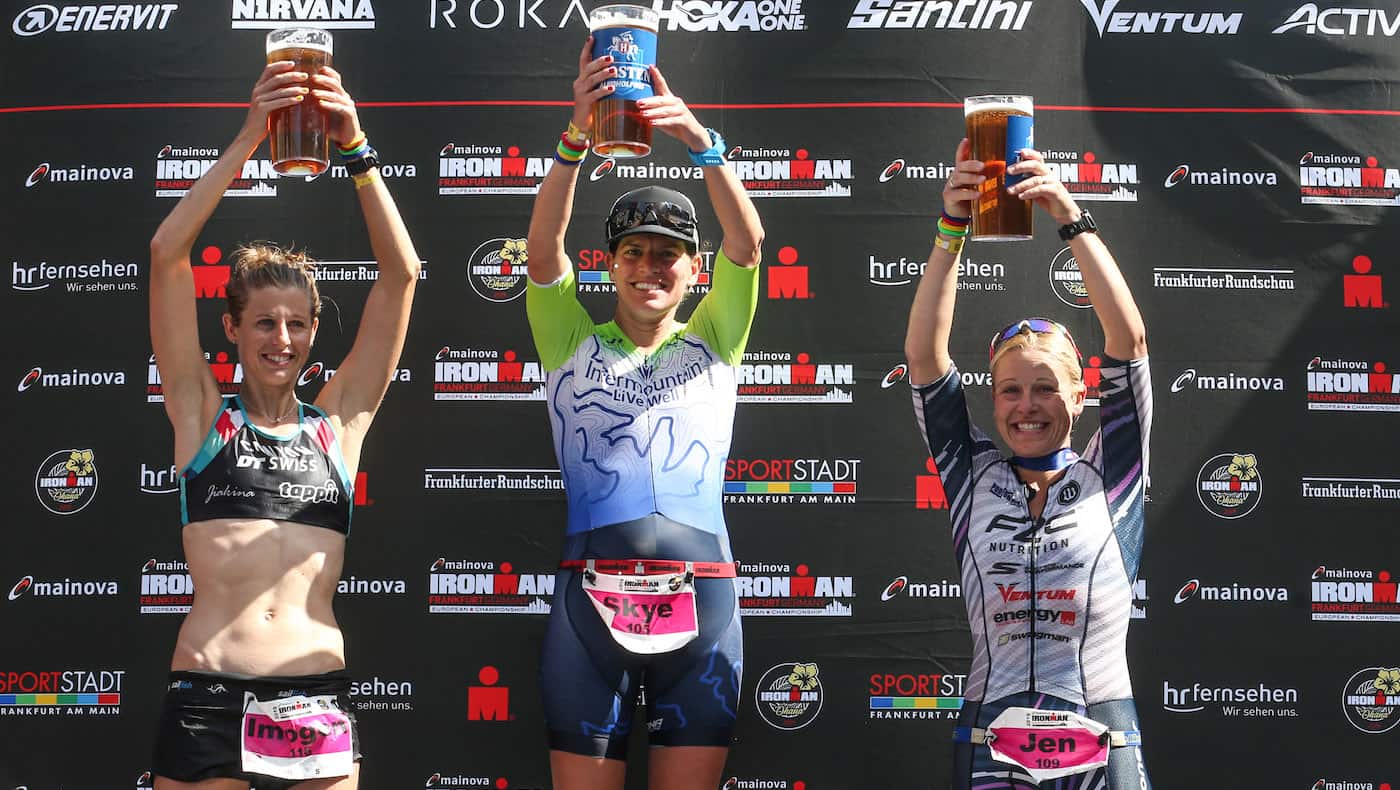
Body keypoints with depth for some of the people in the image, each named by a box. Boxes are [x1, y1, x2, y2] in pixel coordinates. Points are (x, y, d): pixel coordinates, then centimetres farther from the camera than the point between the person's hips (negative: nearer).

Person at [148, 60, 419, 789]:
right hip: (206, 699, -1)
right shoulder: (202, 416, 7)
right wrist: (247, 138, -6)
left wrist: (355, 147, -3)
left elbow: (401, 274, 5)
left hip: (317, 702, 1)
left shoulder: (338, 422, 10)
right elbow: (166, 255, -1)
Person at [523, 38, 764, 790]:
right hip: (591, 599, -1)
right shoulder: (574, 345, 11)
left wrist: (700, 141, -19)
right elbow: (543, 246, -6)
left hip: (700, 603, 1)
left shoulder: (712, 344, 12)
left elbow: (747, 241, -3)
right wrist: (576, 137, -20)